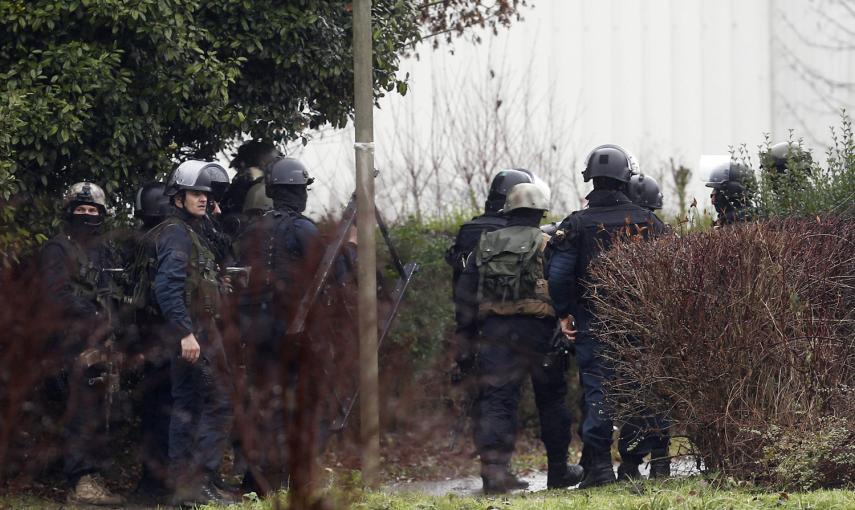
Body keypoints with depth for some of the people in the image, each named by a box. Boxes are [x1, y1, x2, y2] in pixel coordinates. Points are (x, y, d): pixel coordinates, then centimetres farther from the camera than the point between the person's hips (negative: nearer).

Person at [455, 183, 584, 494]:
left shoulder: (485, 245, 11)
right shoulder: (549, 244, 0)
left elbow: (465, 293, 11)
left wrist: (467, 330, 16)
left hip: (495, 331, 2)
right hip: (538, 329, -2)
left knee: (495, 400, -1)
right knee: (551, 399, 12)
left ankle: (494, 469, -15)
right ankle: (558, 471, 20)